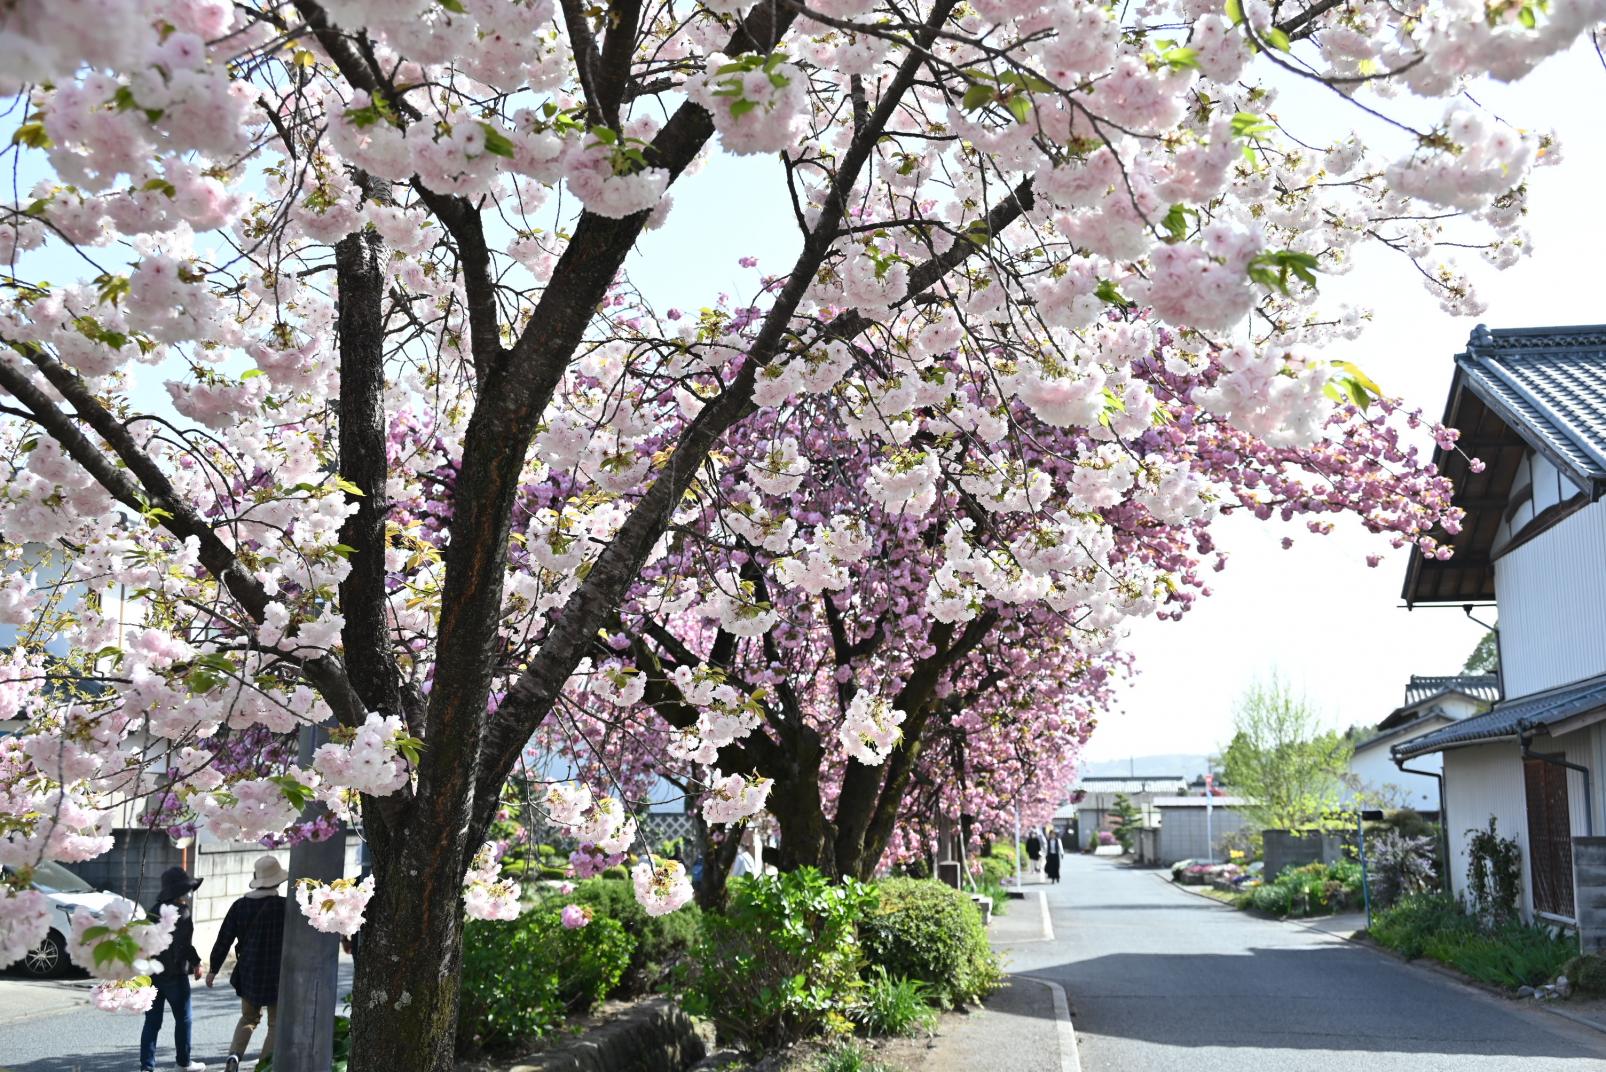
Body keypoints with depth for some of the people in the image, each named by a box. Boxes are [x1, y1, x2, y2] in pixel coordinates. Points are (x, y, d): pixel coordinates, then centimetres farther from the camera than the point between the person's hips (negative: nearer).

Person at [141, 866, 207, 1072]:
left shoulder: (155, 910, 7)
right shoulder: (181, 913, -15)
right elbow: (185, 944, -18)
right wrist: (196, 963, -5)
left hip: (153, 973, 6)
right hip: (175, 974, -6)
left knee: (152, 1022, 8)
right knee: (183, 1019, 9)